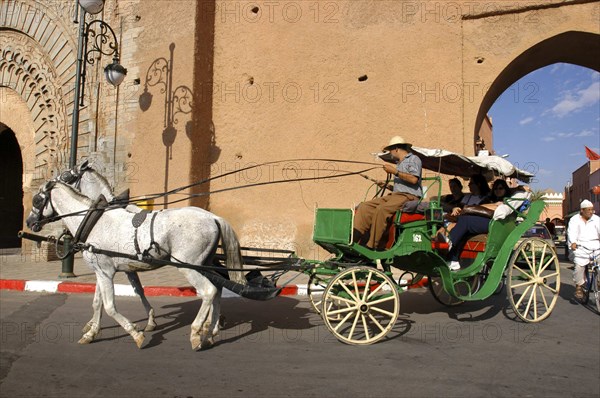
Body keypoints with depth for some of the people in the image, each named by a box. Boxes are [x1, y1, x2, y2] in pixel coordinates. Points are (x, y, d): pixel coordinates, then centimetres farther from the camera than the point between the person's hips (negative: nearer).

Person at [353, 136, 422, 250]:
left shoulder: (413, 159, 3)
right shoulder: (399, 163, 29)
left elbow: (414, 179, -15)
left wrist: (395, 172, -12)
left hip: (409, 196, -9)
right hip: (395, 195, 9)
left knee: (381, 209, -34)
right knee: (364, 207, -10)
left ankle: (372, 246, -30)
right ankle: (353, 240, -22)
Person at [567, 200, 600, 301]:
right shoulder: (574, 220, 6)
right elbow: (572, 232, -9)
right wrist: (573, 243, -29)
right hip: (580, 247, -3)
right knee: (579, 266, -19)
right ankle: (579, 286, -1)